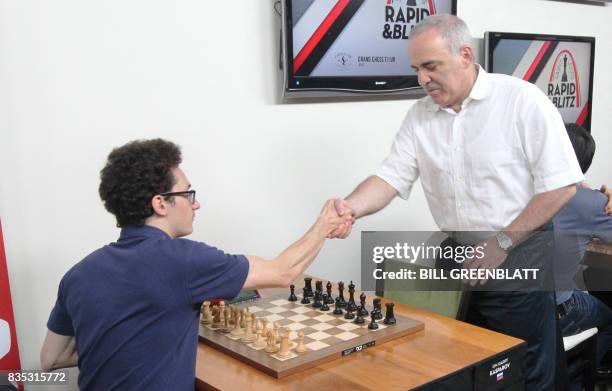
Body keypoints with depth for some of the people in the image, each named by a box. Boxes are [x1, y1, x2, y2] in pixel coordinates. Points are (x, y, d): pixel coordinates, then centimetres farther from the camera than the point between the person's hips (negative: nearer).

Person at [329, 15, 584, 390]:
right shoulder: (420, 116, 3)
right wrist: (351, 207, -22)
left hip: (518, 261, -4)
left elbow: (560, 186, -13)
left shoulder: (522, 100, -12)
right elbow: (391, 176, -1)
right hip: (457, 260, 5)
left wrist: (502, 242, -14)